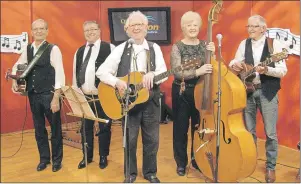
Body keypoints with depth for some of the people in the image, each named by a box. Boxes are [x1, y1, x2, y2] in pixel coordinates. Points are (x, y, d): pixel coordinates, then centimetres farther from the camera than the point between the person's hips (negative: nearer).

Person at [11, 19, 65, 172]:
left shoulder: (53, 49, -10)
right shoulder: (27, 49, 7)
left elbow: (59, 73, -15)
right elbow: (17, 65, 23)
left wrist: (56, 97, -19)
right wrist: (15, 80, 6)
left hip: (49, 94, -5)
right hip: (33, 94, 6)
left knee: (55, 128, 7)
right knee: (39, 128, 16)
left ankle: (57, 159, 26)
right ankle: (44, 158, 34)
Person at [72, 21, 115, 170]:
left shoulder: (109, 48, -4)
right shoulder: (79, 51, 13)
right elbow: (75, 73, 15)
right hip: (84, 96, 5)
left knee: (104, 127, 8)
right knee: (85, 127, 13)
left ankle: (103, 156, 25)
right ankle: (87, 156, 30)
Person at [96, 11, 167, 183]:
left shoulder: (154, 48, 3)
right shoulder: (121, 49, -1)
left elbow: (164, 73, -5)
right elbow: (101, 72, -4)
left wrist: (152, 74, -26)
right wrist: (117, 82, -21)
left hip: (150, 101, 1)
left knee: (152, 139, 10)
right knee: (130, 140, 9)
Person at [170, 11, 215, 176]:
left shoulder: (204, 45, 5)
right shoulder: (177, 47, -6)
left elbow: (213, 68, 2)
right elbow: (177, 73, -17)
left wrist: (213, 54, -14)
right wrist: (197, 72, -30)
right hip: (182, 93, -3)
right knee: (181, 129, 6)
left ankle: (197, 160, 31)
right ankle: (181, 162, 25)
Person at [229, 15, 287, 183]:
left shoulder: (274, 44, -5)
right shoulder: (244, 44, 7)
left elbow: (283, 71, -10)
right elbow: (235, 62, 10)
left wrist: (266, 70, -29)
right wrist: (234, 65, -13)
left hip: (268, 92, -3)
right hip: (247, 90, 3)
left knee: (270, 133, 5)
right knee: (249, 131, 13)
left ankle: (271, 167, 23)